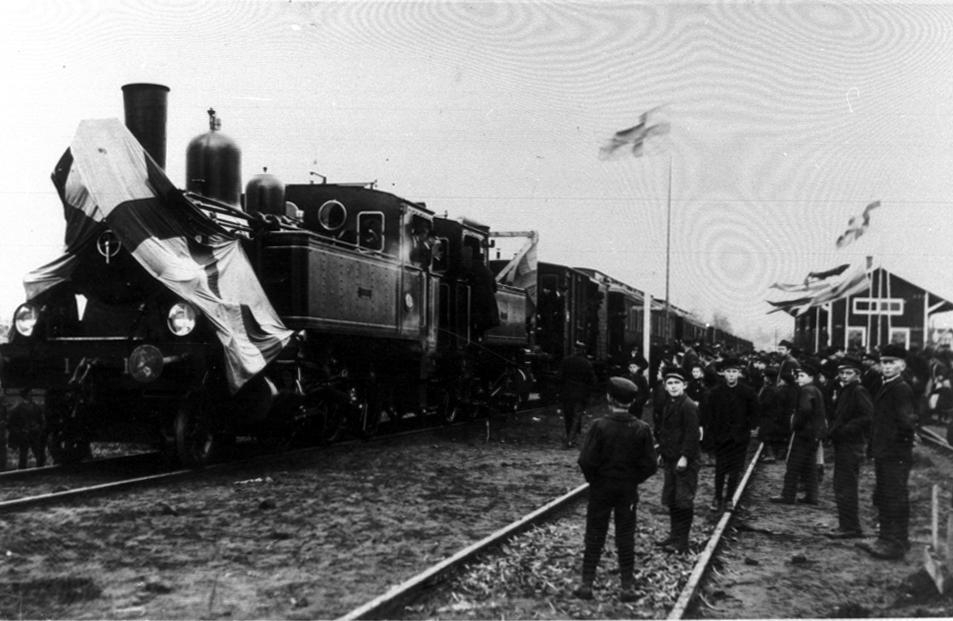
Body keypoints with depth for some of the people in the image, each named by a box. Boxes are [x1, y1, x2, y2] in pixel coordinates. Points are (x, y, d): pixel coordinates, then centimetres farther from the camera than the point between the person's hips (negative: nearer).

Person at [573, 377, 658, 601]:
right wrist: (633, 480, 7)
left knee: (594, 537, 9)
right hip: (628, 491, 2)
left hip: (600, 490, -1)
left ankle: (587, 584, 11)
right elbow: (650, 465, -8)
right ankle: (628, 587, 13)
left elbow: (586, 460, -17)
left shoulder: (600, 425, -16)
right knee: (626, 539, 10)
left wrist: (594, 480, 0)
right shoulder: (641, 429, -9)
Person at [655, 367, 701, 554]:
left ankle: (682, 542, 2)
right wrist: (661, 453, 15)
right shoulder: (668, 405, 13)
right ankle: (674, 536, 23)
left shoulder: (689, 406, -14)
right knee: (670, 500, 12)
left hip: (685, 461, -9)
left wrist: (685, 457, -21)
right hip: (670, 460, 9)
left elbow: (692, 434, -18)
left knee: (684, 500, -4)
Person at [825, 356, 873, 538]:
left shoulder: (859, 391, -12)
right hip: (843, 445, 10)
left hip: (852, 446, -10)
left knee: (845, 488, -8)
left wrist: (844, 430, -20)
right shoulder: (844, 391, 17)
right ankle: (848, 525, 22)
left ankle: (850, 527, -3)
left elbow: (867, 416, -22)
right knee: (841, 487, 15)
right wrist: (833, 431, 10)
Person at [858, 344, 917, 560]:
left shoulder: (901, 389, -13)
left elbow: (906, 418, -21)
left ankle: (897, 544, 1)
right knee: (882, 498, 16)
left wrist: (909, 424, -36)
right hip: (883, 453, 10)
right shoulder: (885, 388, 15)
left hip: (896, 454, -10)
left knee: (896, 498, -4)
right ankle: (886, 538, 26)